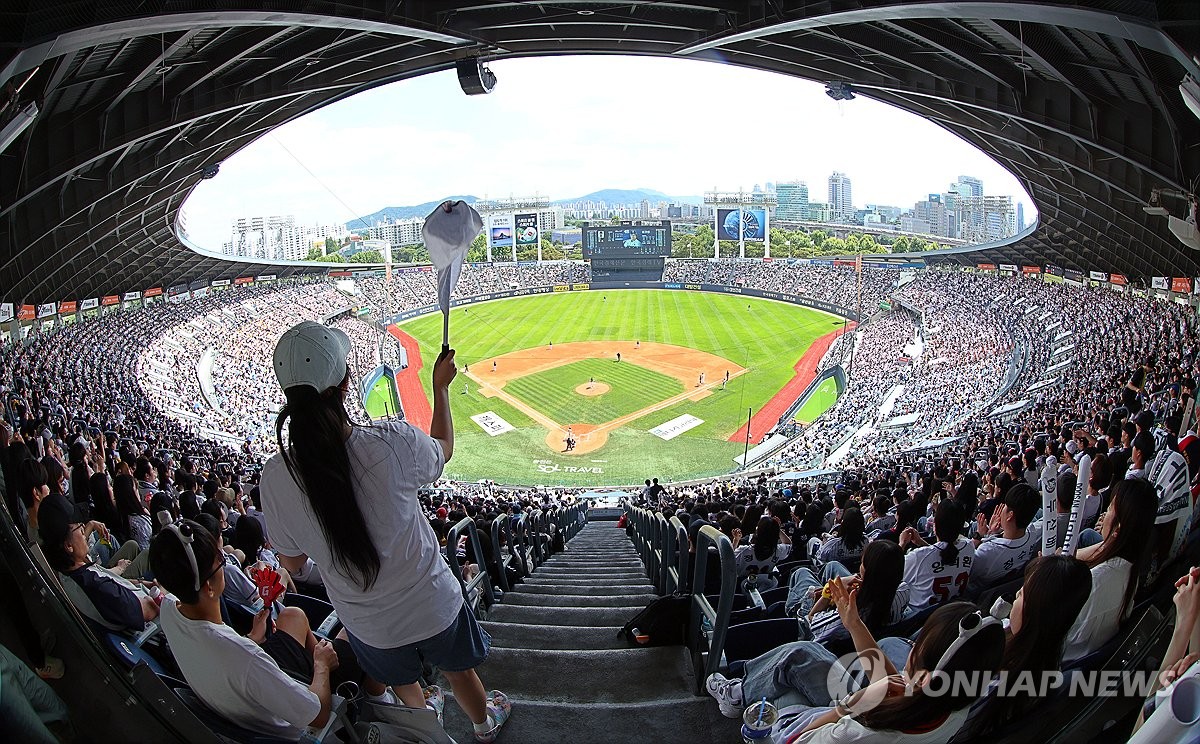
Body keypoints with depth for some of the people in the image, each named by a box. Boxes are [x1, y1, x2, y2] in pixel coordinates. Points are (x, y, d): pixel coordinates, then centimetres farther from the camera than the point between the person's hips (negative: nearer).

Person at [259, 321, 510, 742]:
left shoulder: (275, 479, -23)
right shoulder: (392, 443, -31)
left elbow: (292, 563, -5)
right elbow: (443, 450, -4)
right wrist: (440, 388, 10)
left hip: (368, 628, 2)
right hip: (433, 608, -2)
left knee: (402, 683, 34)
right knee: (458, 670, 30)